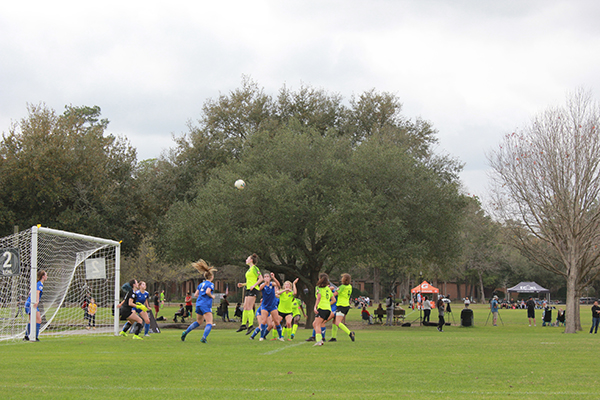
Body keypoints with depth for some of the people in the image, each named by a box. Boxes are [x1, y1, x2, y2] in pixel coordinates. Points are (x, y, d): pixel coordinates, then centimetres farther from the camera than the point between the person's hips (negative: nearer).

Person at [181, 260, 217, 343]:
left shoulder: (201, 284, 16)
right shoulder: (210, 284, -5)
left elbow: (195, 295, 12)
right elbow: (207, 292, -22)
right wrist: (212, 296, -4)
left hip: (198, 304, 8)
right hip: (206, 305, -8)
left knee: (198, 322, 23)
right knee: (209, 323, -9)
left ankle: (185, 332, 14)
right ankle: (204, 338, -27)